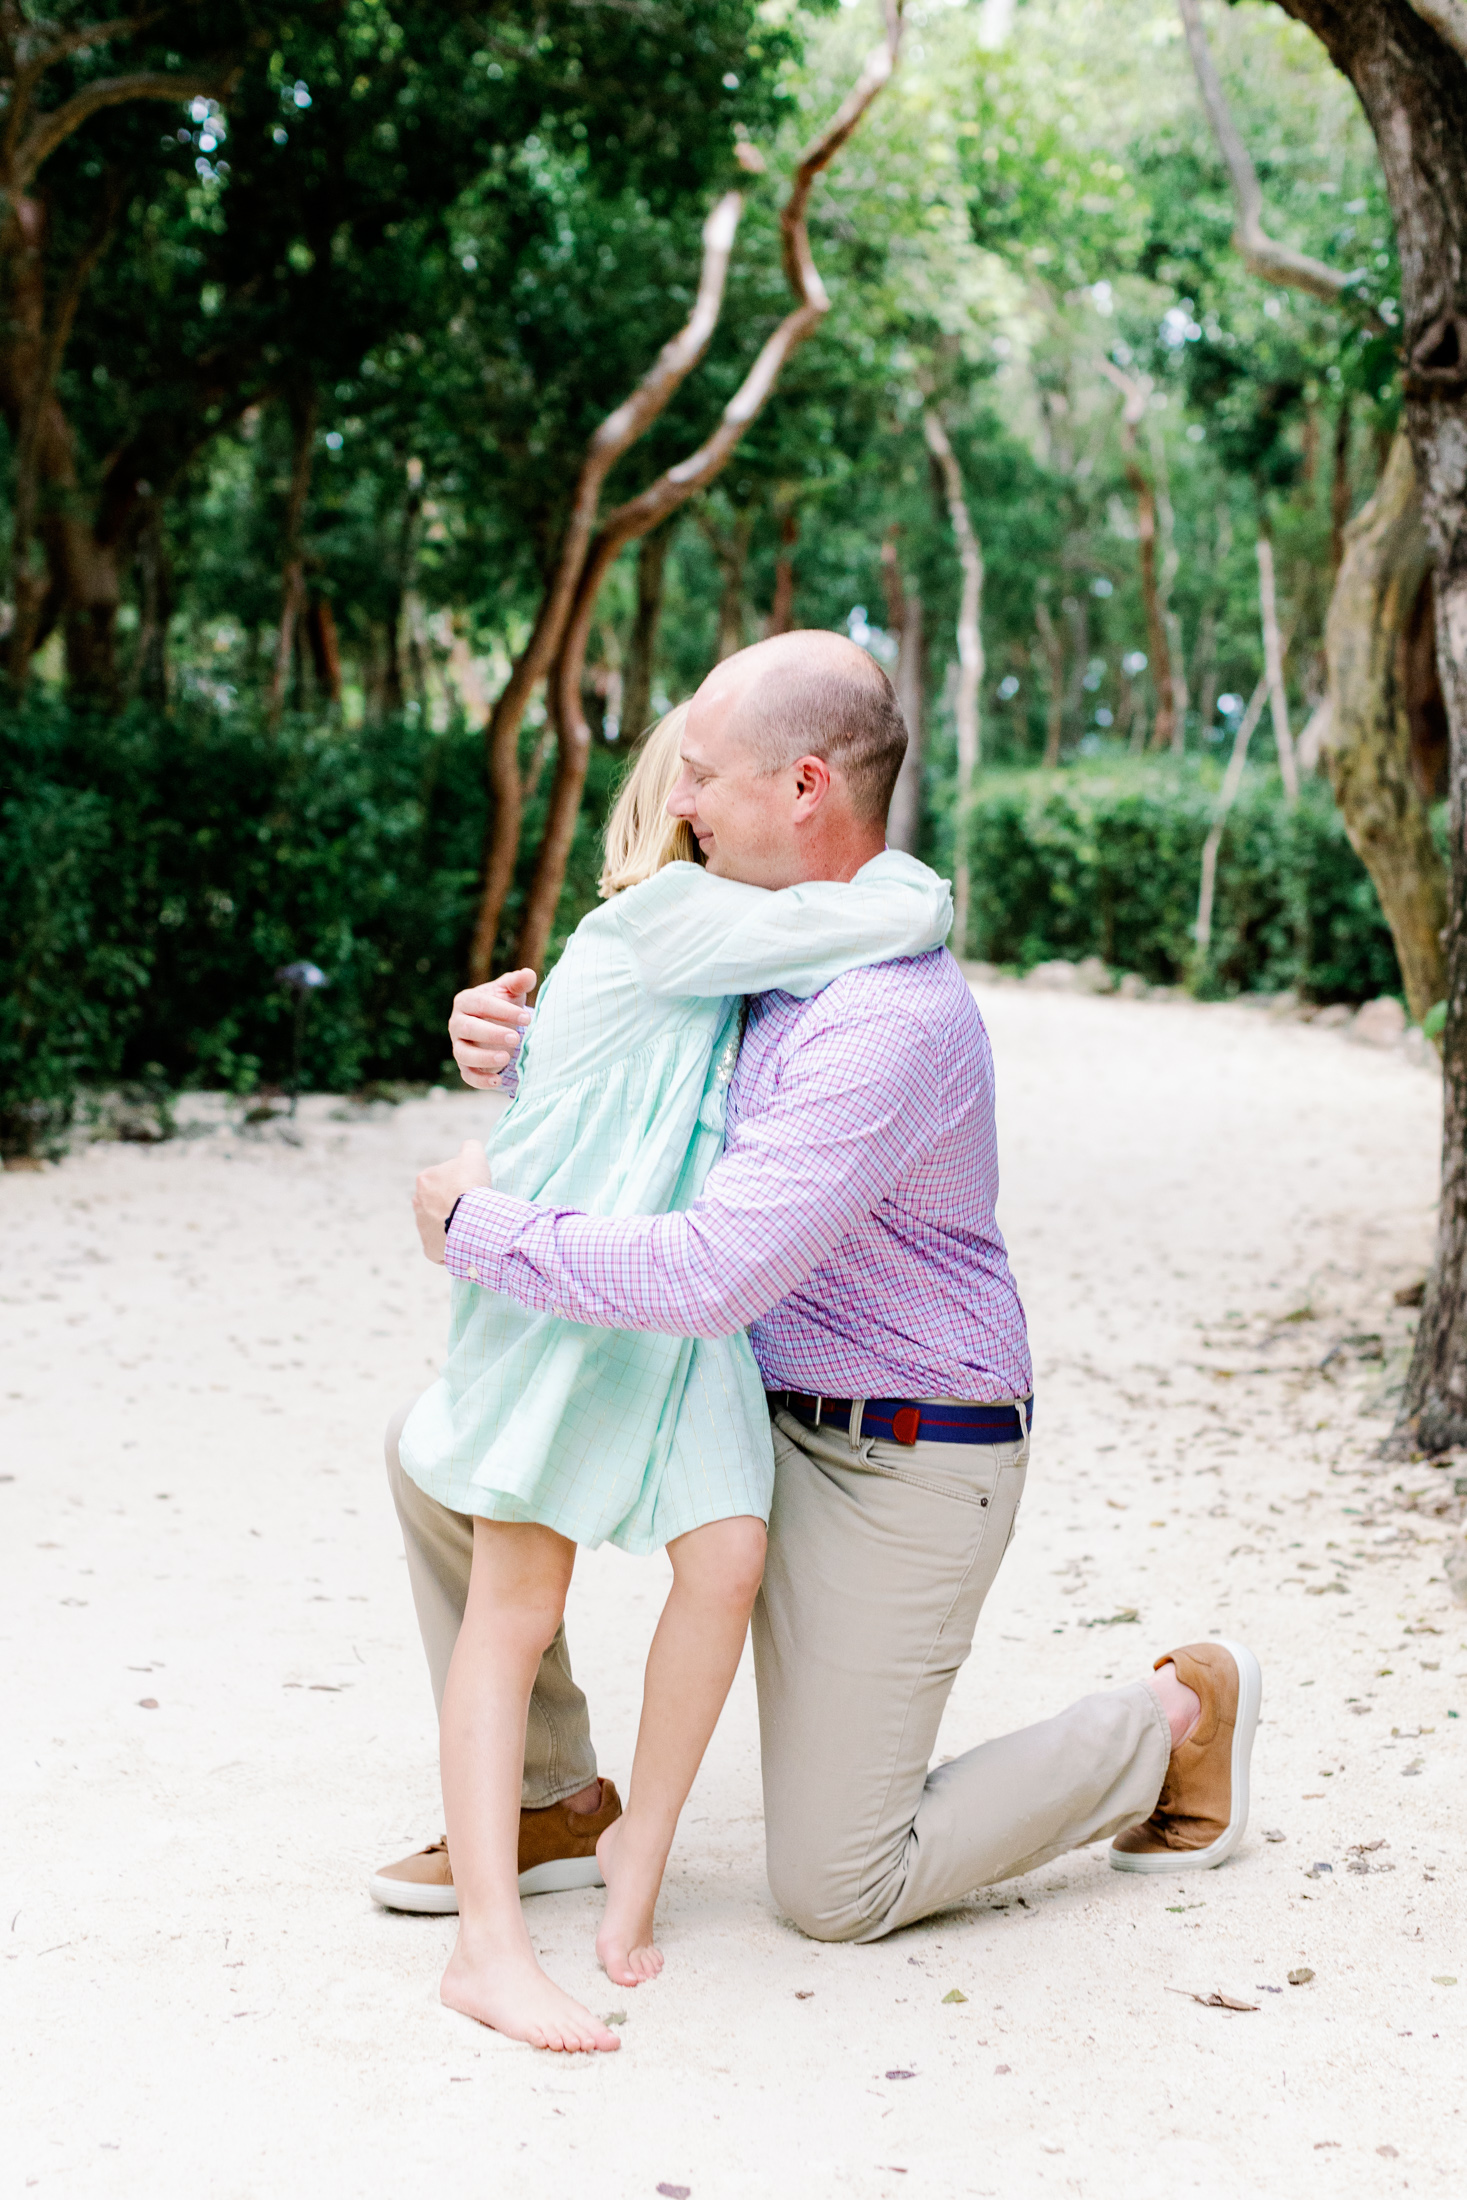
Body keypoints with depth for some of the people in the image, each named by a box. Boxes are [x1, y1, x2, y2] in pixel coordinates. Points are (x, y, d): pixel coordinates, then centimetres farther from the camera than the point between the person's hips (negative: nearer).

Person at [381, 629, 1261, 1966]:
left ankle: (1176, 1718, 20)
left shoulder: (889, 1022, -31)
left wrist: (475, 1225, -25)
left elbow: (710, 1276, -38)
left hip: (899, 1466, -8)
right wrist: (509, 1048, -7)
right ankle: (548, 1794, 16)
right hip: (754, 1407, 9)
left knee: (837, 1893, 1)